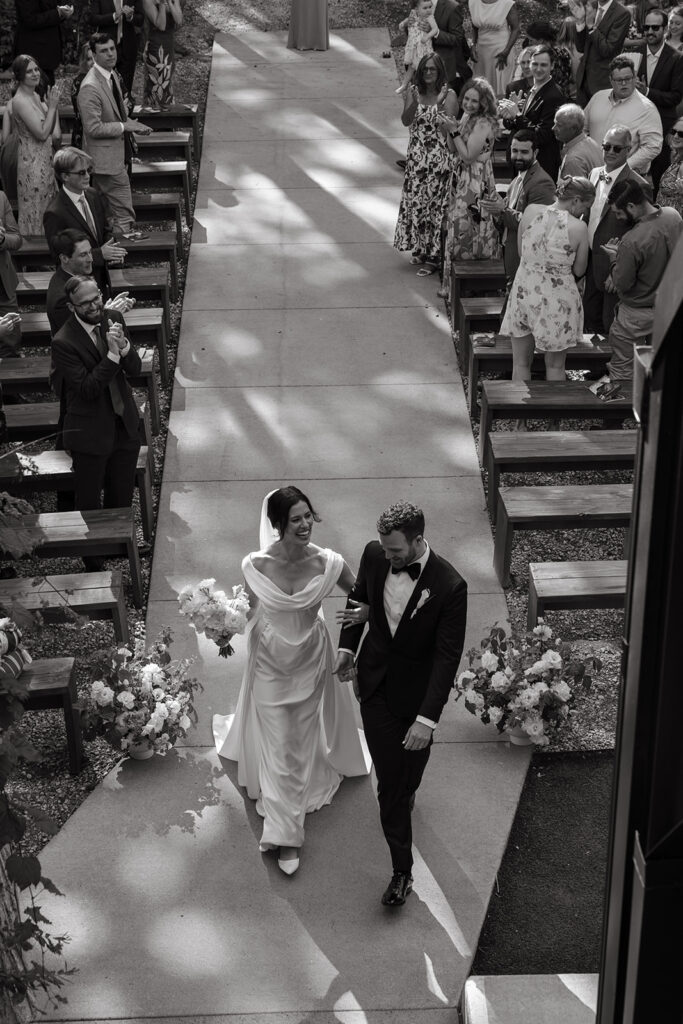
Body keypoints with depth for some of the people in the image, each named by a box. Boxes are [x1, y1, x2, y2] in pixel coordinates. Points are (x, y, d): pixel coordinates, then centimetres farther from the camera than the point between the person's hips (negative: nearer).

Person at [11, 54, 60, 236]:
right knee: (34, 213, 0)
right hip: (32, 163, -9)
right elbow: (42, 133, -20)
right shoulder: (20, 101, -18)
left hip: (45, 160, 9)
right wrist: (52, 106, -16)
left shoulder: (35, 96, 8)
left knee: (47, 211, 15)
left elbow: (55, 137, 17)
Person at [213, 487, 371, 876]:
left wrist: (365, 612, -28)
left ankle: (285, 829, 41)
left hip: (311, 659, 2)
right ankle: (285, 830, 25)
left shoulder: (328, 563, -21)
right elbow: (250, 608, -2)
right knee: (277, 741, 8)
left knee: (303, 737, 19)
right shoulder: (256, 565, -21)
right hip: (271, 660, -1)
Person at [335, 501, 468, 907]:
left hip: (416, 689, -3)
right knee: (388, 777, 7)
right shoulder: (375, 555, -15)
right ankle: (402, 869, 22)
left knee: (413, 758, 20)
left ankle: (407, 789, 54)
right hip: (375, 681, 3)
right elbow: (358, 597, 9)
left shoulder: (449, 586, -27)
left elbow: (448, 657, -25)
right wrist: (347, 646, 0)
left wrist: (427, 718, -28)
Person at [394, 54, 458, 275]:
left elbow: (449, 128, -15)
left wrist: (439, 104, -25)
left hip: (440, 158, -4)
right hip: (416, 157, 4)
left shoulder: (448, 95, -7)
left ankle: (433, 257, 4)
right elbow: (406, 121, -8)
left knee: (435, 204, -2)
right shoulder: (413, 92, 3)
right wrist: (414, 103, -24)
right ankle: (420, 249, 27)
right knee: (415, 201, 10)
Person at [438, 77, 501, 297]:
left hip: (477, 184, -9)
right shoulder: (466, 117, 8)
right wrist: (451, 130, -5)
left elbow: (468, 156, -21)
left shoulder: (484, 124, -19)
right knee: (456, 227, 14)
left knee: (465, 231, -1)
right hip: (462, 180, 9)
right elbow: (454, 151, 11)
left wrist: (455, 131, -20)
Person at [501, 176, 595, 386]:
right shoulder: (578, 228, -15)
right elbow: (579, 271, -5)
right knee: (555, 367, 14)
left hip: (524, 291, 3)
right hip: (557, 298, -3)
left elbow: (521, 253, 6)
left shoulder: (530, 212, -5)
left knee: (521, 363, 15)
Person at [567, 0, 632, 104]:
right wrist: (580, 22, -7)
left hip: (603, 80, -6)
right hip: (584, 78, 6)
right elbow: (581, 48, 7)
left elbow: (608, 50, -18)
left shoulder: (622, 14, -12)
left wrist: (591, 25, -22)